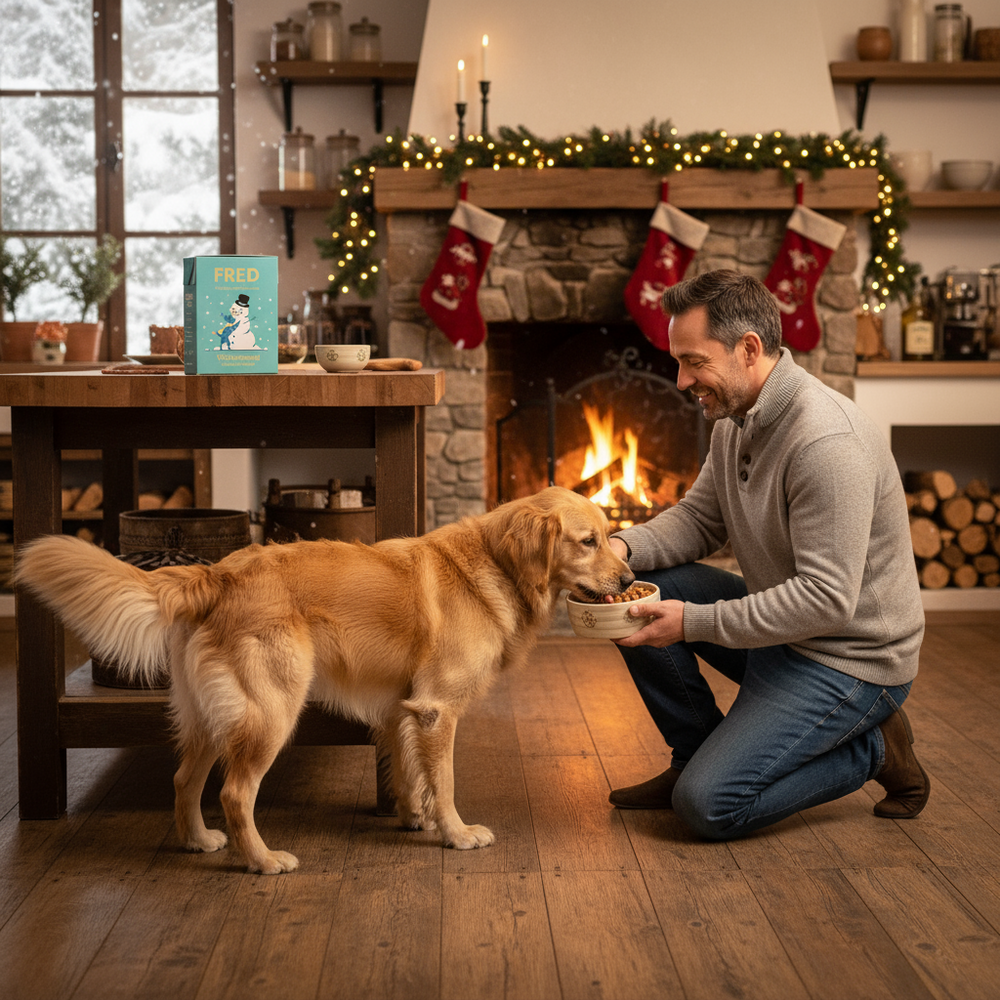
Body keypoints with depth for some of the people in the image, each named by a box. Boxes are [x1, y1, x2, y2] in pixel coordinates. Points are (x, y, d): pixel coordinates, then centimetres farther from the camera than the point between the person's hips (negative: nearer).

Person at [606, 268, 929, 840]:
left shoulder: (827, 441, -28)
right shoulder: (736, 419, 3)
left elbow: (827, 600, -31)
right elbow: (699, 520, 11)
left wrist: (694, 622, -28)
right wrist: (625, 548, -10)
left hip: (848, 659, -9)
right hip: (781, 623, 9)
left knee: (709, 806, -16)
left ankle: (871, 750, 3)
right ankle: (699, 756, 11)